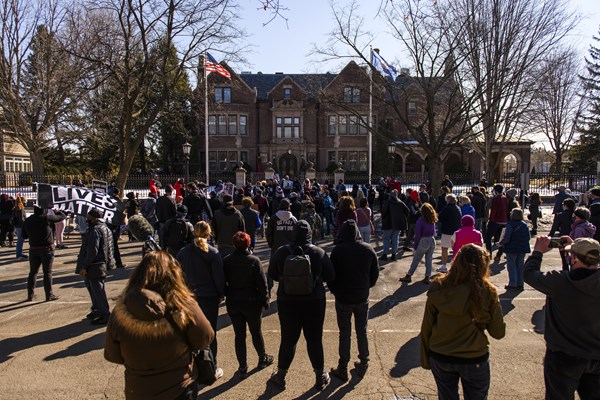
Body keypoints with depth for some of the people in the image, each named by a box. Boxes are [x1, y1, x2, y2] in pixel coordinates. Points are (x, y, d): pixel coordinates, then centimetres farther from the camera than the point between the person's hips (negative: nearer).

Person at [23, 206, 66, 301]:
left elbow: (24, 236, 15)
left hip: (33, 249, 5)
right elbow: (62, 216, -3)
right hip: (47, 248, -5)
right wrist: (58, 212, 17)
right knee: (47, 272, 1)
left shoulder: (27, 221, 5)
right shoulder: (46, 218, -12)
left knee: (33, 272, 14)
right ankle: (49, 295, 6)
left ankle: (30, 295, 17)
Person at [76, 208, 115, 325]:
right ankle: (97, 310, 35)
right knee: (91, 287, 23)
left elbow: (92, 251, -24)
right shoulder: (105, 228, 13)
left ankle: (105, 315, 3)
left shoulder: (95, 231, -19)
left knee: (97, 290, -3)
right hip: (102, 264, 10)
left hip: (94, 267, -10)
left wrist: (84, 267, -21)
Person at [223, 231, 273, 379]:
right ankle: (263, 359, 36)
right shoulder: (254, 260, -15)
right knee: (256, 332, 18)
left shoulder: (226, 261, -8)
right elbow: (262, 284, -13)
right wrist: (265, 302, -2)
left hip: (233, 304, 2)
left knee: (239, 335, 11)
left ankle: (242, 368, 18)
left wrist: (227, 297, 11)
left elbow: (223, 283, -2)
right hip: (252, 302, -2)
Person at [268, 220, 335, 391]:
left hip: (287, 302, 0)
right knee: (314, 339, 15)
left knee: (288, 339, 15)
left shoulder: (281, 252, -12)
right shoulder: (319, 253, -13)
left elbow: (272, 275, 1)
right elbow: (330, 277, -4)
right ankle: (320, 377, 28)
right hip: (314, 302, 0)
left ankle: (280, 376, 29)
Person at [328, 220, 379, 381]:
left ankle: (342, 369, 18)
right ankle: (363, 364, 30)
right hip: (362, 299, 3)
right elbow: (375, 275, 1)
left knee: (345, 334, 9)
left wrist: (335, 291, 7)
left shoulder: (338, 250, -16)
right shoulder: (369, 250, -7)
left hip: (343, 299, -2)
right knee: (362, 332, 18)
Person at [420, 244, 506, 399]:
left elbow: (426, 328, -5)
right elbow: (498, 332, -7)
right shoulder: (487, 292, -16)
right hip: (474, 359, -1)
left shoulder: (437, 288, -11)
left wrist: (425, 358, 7)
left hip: (439, 357, 2)